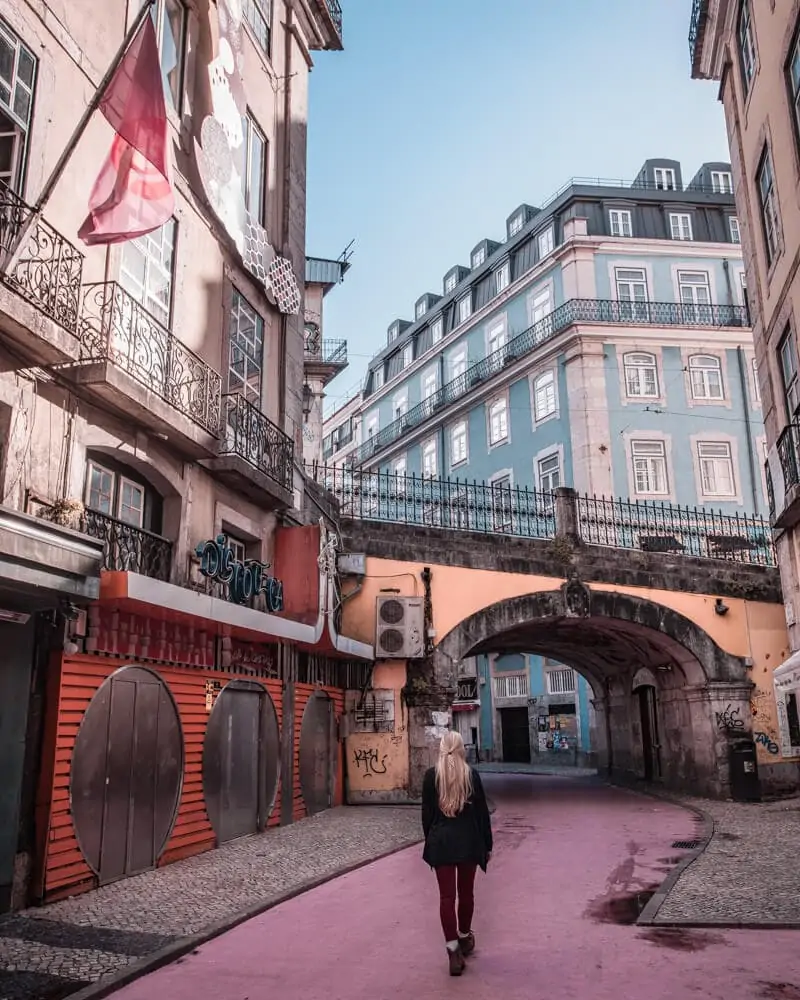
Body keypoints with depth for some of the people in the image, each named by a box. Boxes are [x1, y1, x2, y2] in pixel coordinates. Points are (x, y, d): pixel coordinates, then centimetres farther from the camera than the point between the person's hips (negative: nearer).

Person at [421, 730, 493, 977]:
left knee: (447, 896, 0)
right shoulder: (472, 774, -4)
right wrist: (487, 844, 8)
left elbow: (426, 812, 0)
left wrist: (430, 840, 11)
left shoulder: (431, 775, -4)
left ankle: (454, 951, -7)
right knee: (466, 893, 17)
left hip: (441, 842, -1)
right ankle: (464, 938, 32)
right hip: (468, 841, 1)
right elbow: (482, 812, 0)